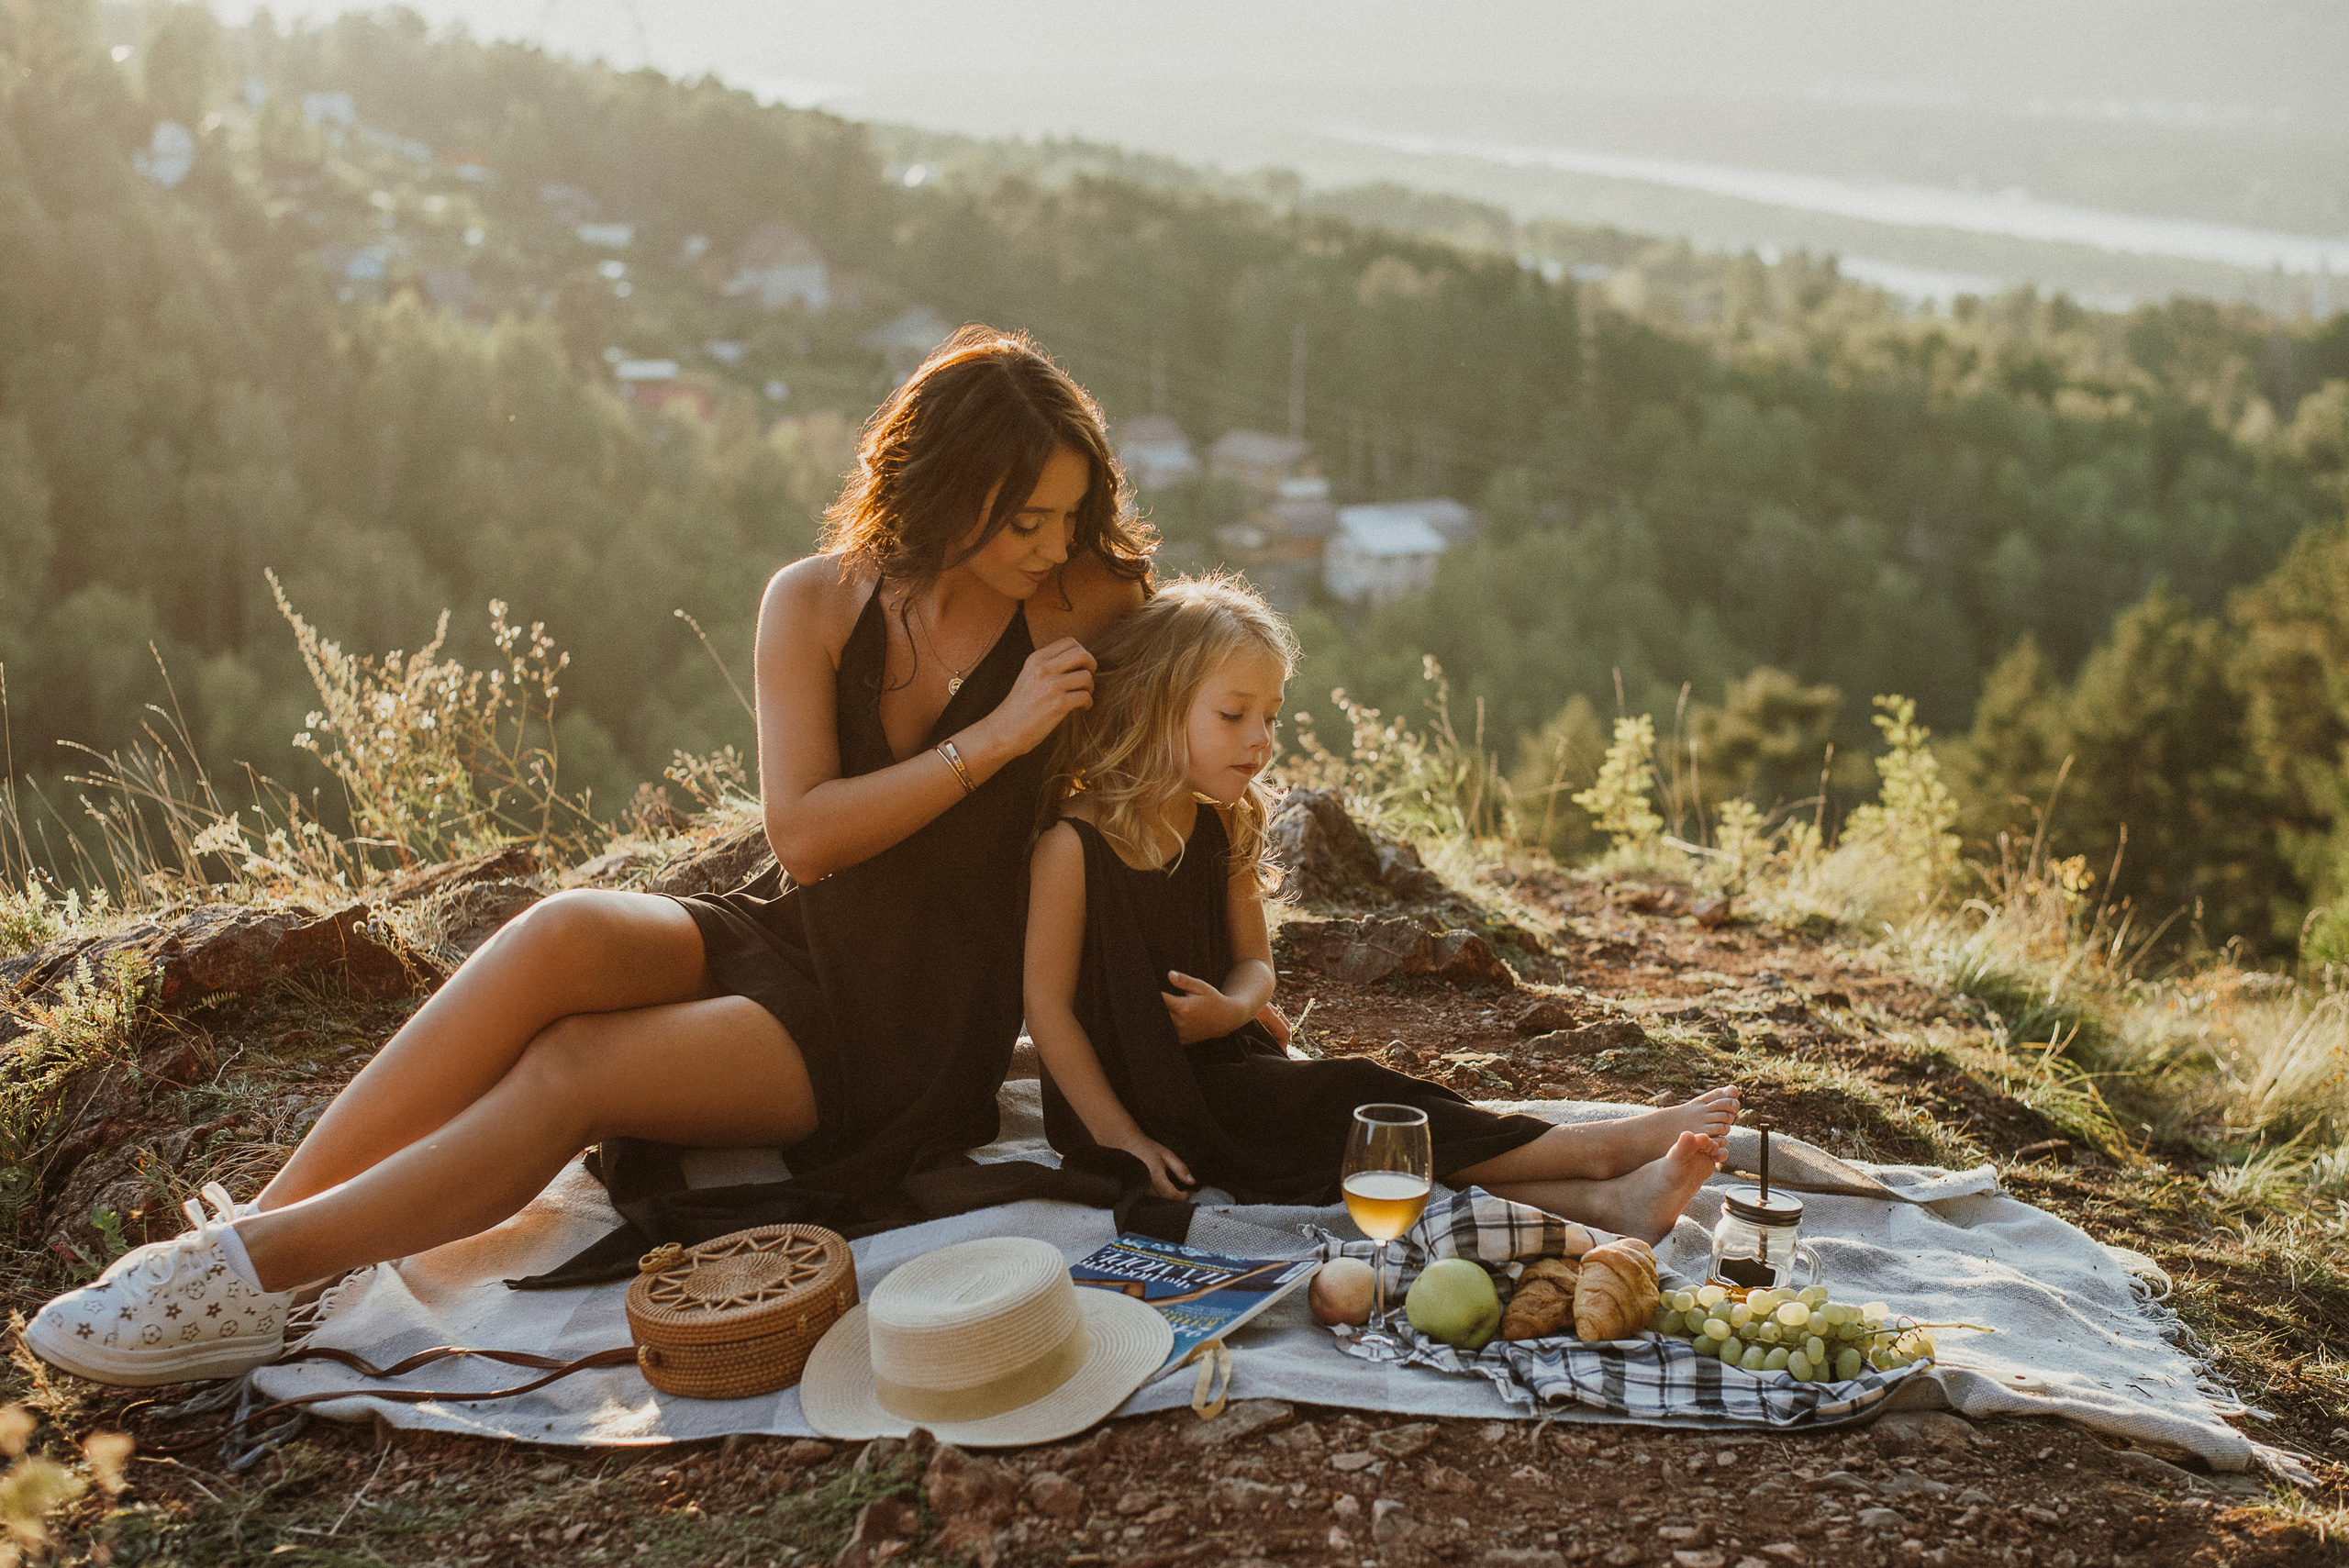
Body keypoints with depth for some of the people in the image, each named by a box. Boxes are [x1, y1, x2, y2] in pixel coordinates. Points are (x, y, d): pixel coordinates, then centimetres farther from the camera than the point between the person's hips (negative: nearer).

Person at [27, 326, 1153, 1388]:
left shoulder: (1081, 600, -7)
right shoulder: (815, 601, -3)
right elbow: (802, 832, -12)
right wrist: (989, 741, -18)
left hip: (908, 1032, -3)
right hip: (783, 938, 3)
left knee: (572, 1068, -26)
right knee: (565, 935, -29)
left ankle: (256, 1267, -23)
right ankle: (255, 1225, -26)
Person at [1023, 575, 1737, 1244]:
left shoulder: (1222, 831, 5)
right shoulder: (1074, 845, -17)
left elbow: (1254, 962, 10)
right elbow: (1048, 1003, -16)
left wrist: (1229, 1008, -15)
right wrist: (1120, 1137, -18)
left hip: (1218, 1067, 7)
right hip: (1131, 1094, -7)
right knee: (1350, 1102, -19)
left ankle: (1600, 1201, -30)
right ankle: (1595, 1148, -19)